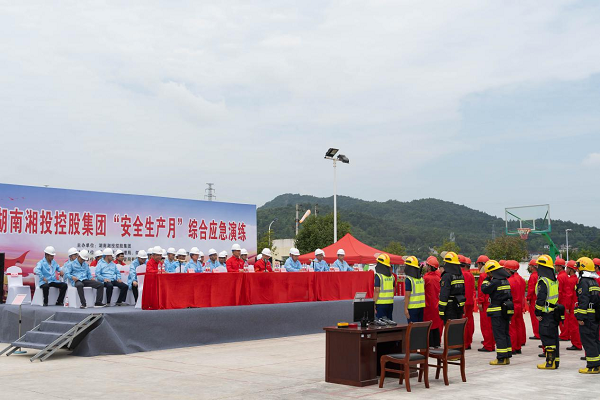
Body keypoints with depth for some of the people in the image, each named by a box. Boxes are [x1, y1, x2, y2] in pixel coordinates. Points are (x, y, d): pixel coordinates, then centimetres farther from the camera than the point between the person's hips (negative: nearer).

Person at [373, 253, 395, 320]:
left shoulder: (378, 276, -12)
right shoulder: (392, 276, 8)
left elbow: (377, 291, -15)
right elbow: (393, 290, 13)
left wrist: (373, 305, -12)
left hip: (381, 304, -6)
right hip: (390, 303, 6)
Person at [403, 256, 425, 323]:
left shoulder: (409, 279, -13)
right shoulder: (421, 278, 8)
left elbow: (407, 295, -15)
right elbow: (423, 293, 12)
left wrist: (405, 309, -12)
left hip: (412, 307, -7)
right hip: (421, 307, 7)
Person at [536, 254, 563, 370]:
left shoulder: (542, 281, -17)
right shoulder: (554, 280, 12)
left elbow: (541, 298, -21)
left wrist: (538, 313, -14)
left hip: (546, 314, -9)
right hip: (554, 312, 9)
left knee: (547, 337, -5)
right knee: (554, 337, 14)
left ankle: (550, 363, -5)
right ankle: (555, 360, 19)